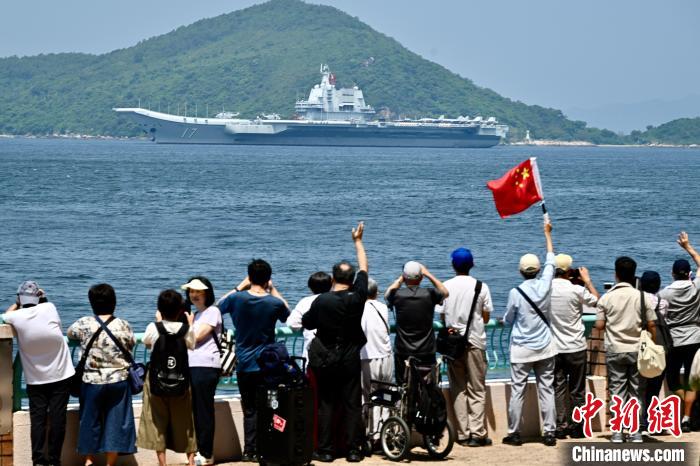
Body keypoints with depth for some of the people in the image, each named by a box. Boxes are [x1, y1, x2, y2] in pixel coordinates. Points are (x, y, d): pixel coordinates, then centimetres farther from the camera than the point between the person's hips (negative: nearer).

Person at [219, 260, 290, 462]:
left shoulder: (238, 299, -10)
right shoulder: (274, 302, -10)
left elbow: (220, 305, 12)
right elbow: (287, 314, 13)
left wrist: (240, 287, 11)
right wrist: (273, 290, 11)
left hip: (244, 365, 1)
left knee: (250, 409, 7)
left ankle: (249, 451, 6)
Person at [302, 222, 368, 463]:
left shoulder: (322, 301, -14)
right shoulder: (357, 297, -8)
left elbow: (307, 323, -1)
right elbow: (364, 269, 6)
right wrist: (358, 241, 16)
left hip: (326, 361, -1)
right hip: (351, 361, 2)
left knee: (326, 405, 4)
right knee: (352, 404, 5)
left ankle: (325, 450, 5)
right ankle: (353, 449, 4)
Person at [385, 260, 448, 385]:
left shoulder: (397, 294, -9)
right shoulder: (430, 294, -8)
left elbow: (387, 294, 17)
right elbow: (445, 293, 16)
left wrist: (400, 279, 16)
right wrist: (429, 275, 13)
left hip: (402, 353, -1)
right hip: (426, 352, 1)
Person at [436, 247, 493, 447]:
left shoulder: (445, 287, -2)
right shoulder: (481, 287, -5)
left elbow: (442, 316, 1)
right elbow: (486, 317, 1)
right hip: (475, 341, -1)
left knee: (458, 389, 9)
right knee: (477, 389, 4)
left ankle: (463, 434, 6)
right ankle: (477, 434, -2)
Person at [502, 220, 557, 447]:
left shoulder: (516, 293, -13)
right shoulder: (545, 285, -5)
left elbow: (508, 319, 0)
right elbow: (551, 261, 12)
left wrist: (506, 318, 24)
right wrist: (547, 234, 23)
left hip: (521, 349, -3)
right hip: (545, 347, 3)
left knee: (517, 391, 2)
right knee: (546, 390, 5)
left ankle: (514, 434, 6)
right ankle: (549, 433, 5)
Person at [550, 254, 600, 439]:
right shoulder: (576, 290, -15)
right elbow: (597, 301, 1)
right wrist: (587, 280, 10)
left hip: (554, 348, 2)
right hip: (576, 347, -2)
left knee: (558, 388, 7)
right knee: (577, 389, 9)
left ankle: (560, 426, 3)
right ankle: (576, 427, 13)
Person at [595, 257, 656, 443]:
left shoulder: (606, 298, -5)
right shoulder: (642, 297, -5)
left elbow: (599, 325, -3)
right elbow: (652, 325, -4)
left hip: (614, 351, 0)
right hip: (637, 350, 0)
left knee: (616, 390, 4)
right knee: (636, 391, 7)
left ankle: (617, 433, 2)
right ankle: (636, 433, 7)